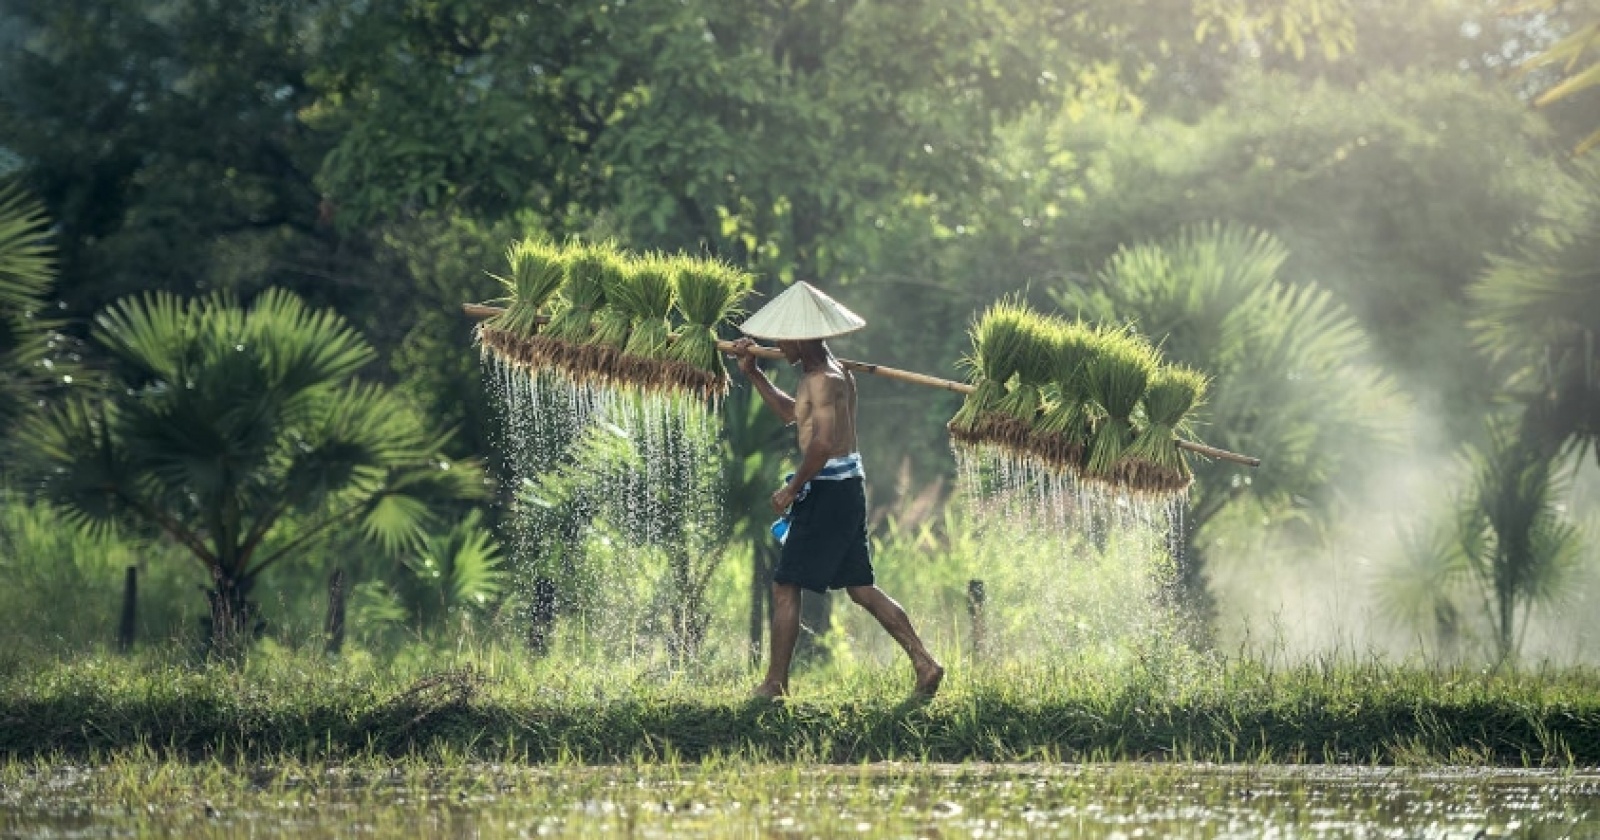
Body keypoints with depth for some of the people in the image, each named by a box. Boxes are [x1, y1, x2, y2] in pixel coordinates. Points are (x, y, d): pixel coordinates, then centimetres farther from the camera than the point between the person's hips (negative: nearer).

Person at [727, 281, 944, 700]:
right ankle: (925, 663, 8)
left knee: (785, 587, -2)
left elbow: (822, 442, -28)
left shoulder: (822, 380, -17)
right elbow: (791, 412, 31)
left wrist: (792, 488, -18)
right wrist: (752, 373, 26)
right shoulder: (833, 373, 15)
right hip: (849, 487, 10)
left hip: (828, 489, -10)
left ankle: (775, 685, 2)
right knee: (861, 587, 13)